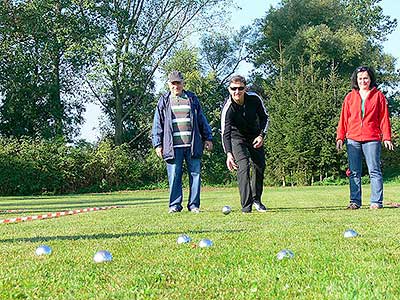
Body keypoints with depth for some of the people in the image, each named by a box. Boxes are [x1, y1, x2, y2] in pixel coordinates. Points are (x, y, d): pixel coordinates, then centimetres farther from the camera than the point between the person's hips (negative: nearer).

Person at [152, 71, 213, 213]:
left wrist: (208, 138, 12)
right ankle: (175, 205, 6)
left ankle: (194, 204, 7)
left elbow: (202, 120, 17)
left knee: (195, 174, 0)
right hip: (173, 146, -1)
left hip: (193, 145, 1)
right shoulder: (164, 101, 10)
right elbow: (158, 124, 9)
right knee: (174, 175, -2)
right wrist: (158, 144, 2)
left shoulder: (192, 99, 14)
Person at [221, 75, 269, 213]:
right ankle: (246, 206, -19)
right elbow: (225, 133, -35)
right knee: (243, 167, -20)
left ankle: (256, 199, 30)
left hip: (255, 137, 4)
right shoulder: (227, 108, -30)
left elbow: (264, 117, -3)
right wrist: (229, 154, -48)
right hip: (237, 138, -4)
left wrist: (261, 135, -15)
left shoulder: (255, 99, -19)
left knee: (259, 167, 9)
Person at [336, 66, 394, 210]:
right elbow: (344, 118, 12)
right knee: (354, 172, 3)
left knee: (374, 171, -2)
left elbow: (384, 118, 5)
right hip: (352, 140, 2)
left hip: (372, 139, -2)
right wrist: (340, 137, 5)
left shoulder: (378, 96, 7)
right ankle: (355, 201, 8)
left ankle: (376, 202, 1)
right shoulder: (350, 97, 12)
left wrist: (387, 137, -3)